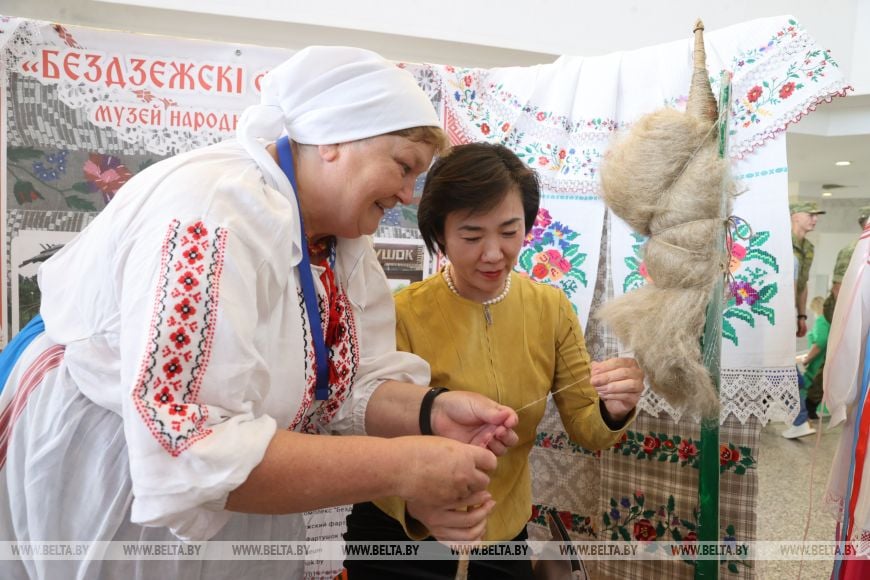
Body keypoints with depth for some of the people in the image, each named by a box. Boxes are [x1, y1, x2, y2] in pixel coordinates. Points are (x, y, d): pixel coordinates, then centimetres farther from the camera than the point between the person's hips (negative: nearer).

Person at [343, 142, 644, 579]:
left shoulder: (551, 309, -8)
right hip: (400, 540, -4)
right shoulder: (402, 316, -22)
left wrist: (613, 412, -27)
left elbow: (587, 432, -5)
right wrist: (417, 503, -40)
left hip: (505, 537, 5)